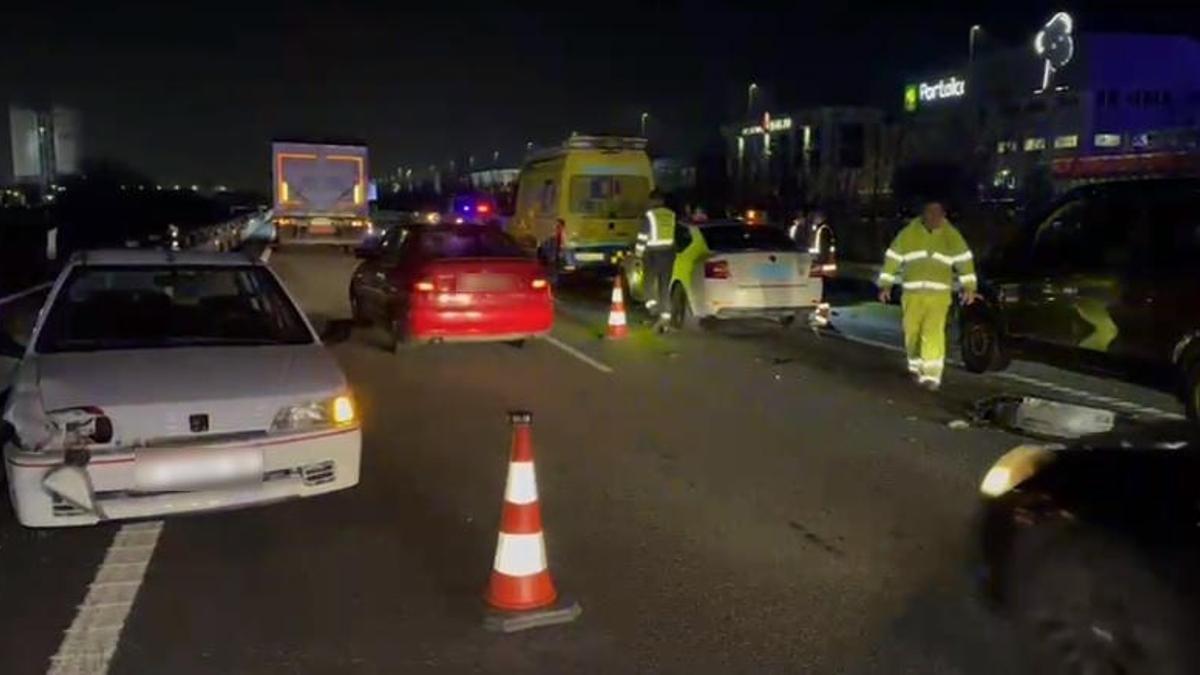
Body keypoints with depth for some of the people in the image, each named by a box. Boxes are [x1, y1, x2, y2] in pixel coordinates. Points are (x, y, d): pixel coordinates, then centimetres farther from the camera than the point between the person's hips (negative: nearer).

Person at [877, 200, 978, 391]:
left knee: (934, 334, -12)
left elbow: (965, 260, 4)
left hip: (939, 294, -1)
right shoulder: (908, 233, 3)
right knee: (912, 332, 8)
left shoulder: (951, 236, 3)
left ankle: (931, 376, -14)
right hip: (912, 293, 2)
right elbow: (892, 258, 7)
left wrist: (969, 287, -2)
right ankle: (916, 365, 32)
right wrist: (885, 285, 5)